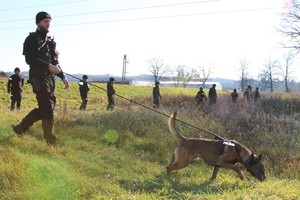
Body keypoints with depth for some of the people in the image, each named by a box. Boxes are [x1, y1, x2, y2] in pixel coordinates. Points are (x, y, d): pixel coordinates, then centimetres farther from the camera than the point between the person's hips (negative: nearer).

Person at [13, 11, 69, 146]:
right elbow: (29, 59, -16)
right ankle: (51, 142, 0)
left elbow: (55, 62, 23)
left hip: (50, 78, 8)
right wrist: (48, 66, -24)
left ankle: (21, 128, 24)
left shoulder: (50, 41, 19)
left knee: (44, 108, 10)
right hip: (39, 77, -8)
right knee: (48, 109, -9)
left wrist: (63, 77, 15)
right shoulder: (32, 39, -4)